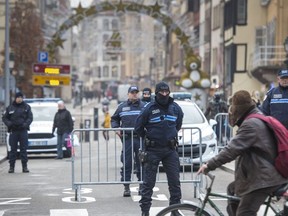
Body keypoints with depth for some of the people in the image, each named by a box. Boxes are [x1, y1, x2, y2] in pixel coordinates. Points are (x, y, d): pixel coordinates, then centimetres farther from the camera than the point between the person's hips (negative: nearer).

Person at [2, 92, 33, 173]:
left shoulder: (26, 107, 6)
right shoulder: (10, 108, 5)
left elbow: (30, 118, 3)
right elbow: (4, 118, 7)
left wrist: (25, 124, -15)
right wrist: (9, 124, -12)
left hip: (23, 131, 0)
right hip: (13, 131, 0)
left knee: (24, 149, 2)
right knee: (13, 149, 1)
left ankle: (25, 166, 6)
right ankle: (11, 166, 5)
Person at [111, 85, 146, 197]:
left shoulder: (144, 106, 6)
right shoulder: (122, 107, 10)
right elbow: (114, 119, 19)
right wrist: (116, 129, 4)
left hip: (140, 139, 0)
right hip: (127, 139, 1)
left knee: (141, 163, 6)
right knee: (126, 164, -1)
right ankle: (126, 187, 3)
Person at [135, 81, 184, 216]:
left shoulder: (175, 108, 3)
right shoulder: (150, 108, -8)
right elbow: (138, 127, 2)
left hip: (170, 149, 3)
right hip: (153, 150, -3)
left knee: (175, 181, 3)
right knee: (148, 182, 0)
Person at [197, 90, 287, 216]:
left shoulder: (250, 124, -18)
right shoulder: (258, 119, 16)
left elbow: (232, 149, -24)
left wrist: (210, 165, -21)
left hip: (262, 178, -11)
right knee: (232, 189, 25)